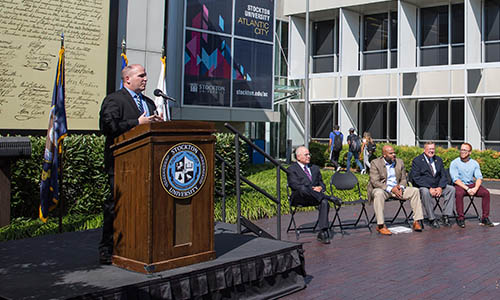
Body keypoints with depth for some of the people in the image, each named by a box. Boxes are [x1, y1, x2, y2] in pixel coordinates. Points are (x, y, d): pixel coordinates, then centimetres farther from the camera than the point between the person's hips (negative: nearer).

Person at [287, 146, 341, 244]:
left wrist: (320, 188, -3)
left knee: (324, 202, -31)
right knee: (303, 189, -40)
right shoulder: (292, 169, 6)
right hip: (299, 198, -4)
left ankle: (323, 232, -32)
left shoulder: (315, 168, 26)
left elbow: (322, 184, 23)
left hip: (314, 198, 4)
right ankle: (329, 198, -30)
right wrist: (312, 189, -17)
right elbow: (295, 185, -8)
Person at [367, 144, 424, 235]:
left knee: (415, 191, -11)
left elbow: (403, 179, 12)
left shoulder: (400, 162, 9)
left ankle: (416, 221, -9)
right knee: (379, 194, -38)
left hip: (396, 188, 5)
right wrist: (390, 189, -24)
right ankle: (380, 225, -36)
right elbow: (375, 182, -15)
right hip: (381, 189, -5)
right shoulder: (375, 163, -8)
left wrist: (401, 188, -12)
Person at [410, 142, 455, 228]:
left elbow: (444, 175, 7)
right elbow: (416, 178, -14)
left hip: (437, 187, 5)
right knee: (425, 191, -37)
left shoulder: (438, 160, 13)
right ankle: (432, 219, -27)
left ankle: (446, 216, -13)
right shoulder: (417, 160, -4)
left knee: (451, 189, -15)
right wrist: (430, 188, -24)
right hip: (422, 187, -5)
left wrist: (440, 187, -13)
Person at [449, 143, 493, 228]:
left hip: (472, 185, 4)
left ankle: (485, 218, -11)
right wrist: (467, 189, -21)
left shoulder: (474, 163, 8)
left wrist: (475, 188, -18)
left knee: (486, 193, -19)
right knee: (459, 194, -36)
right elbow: (455, 179, -12)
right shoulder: (454, 163, -4)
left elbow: (479, 178, 2)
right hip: (459, 185, -4)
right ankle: (460, 218, -24)